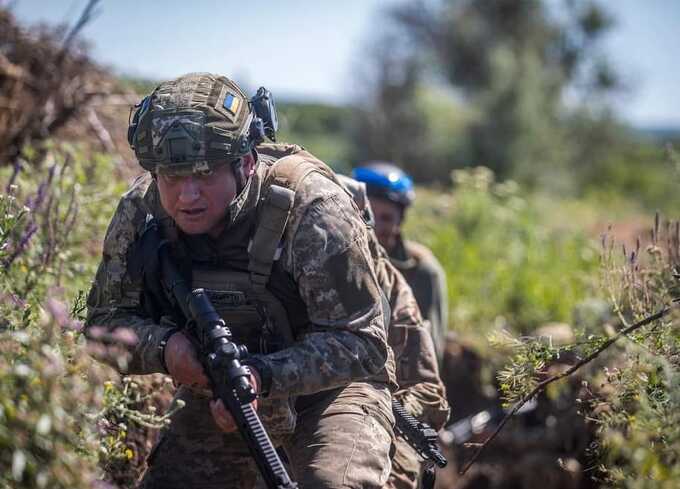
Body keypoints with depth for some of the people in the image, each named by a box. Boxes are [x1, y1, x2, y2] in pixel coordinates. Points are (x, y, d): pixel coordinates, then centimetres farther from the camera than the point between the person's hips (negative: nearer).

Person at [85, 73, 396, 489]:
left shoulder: (310, 206, -27)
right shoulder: (141, 212, -14)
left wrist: (263, 376, -41)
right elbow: (105, 322, -6)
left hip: (326, 387, -5)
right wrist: (162, 346, -29)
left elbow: (360, 343, -25)